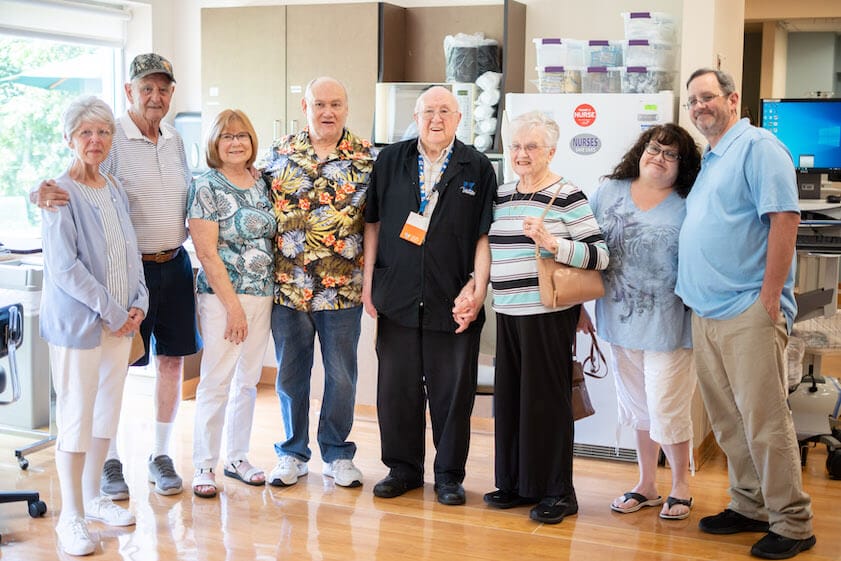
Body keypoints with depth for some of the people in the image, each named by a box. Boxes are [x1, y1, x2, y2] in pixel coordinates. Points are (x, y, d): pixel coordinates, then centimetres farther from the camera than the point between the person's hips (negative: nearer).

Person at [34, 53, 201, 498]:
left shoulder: (174, 140, 10)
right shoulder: (112, 139, -10)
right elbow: (71, 183, -17)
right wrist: (43, 191, -36)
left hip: (174, 263, 6)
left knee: (173, 358, 10)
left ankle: (160, 455, 23)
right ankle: (110, 461, 16)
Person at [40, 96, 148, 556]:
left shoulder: (115, 189, 10)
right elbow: (64, 266, -18)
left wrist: (138, 302, 1)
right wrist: (111, 311, -16)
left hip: (121, 322, 7)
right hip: (77, 321, -7)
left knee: (107, 412, 14)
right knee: (76, 417, -2)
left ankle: (91, 498, 29)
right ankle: (71, 517, 10)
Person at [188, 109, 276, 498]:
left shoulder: (262, 185, 9)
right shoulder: (207, 188, -8)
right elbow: (207, 253, -13)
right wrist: (233, 306, -15)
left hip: (262, 295, 6)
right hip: (223, 295, -6)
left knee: (248, 380, 12)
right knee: (216, 382, -3)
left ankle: (237, 457, 24)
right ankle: (204, 465, 7)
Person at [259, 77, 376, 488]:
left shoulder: (366, 156, 1)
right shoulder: (280, 152, 4)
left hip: (343, 288, -1)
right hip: (288, 284, 1)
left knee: (341, 375, 8)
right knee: (290, 373, 10)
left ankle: (337, 454, 24)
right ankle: (292, 454, 25)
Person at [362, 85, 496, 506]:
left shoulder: (478, 169, 3)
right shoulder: (390, 161, 8)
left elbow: (484, 236, 1)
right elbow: (373, 223, 11)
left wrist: (478, 292, -7)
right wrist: (368, 282, 6)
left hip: (453, 302, -2)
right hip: (396, 298, 2)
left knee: (453, 391, 5)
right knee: (396, 387, 8)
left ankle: (449, 474, 19)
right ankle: (403, 468, 23)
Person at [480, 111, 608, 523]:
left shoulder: (566, 196, -7)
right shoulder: (501, 195, 13)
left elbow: (599, 254, -13)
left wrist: (554, 244, -25)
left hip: (548, 313, -6)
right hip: (508, 311, 6)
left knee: (546, 398, -1)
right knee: (509, 396, 10)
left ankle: (557, 493, 10)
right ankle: (514, 482, 23)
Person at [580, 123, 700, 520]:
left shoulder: (687, 208, -6)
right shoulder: (608, 193, 4)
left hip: (667, 328, -4)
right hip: (620, 324, 4)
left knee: (666, 410, -1)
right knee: (638, 409, 16)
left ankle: (680, 486, 22)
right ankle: (646, 485, 32)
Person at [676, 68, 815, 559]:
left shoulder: (757, 146, -7)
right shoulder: (709, 159, 19)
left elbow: (785, 218, -16)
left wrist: (770, 297, -18)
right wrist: (691, 290, 16)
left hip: (748, 311, -9)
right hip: (706, 312, 9)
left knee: (765, 420, -5)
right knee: (727, 419, 13)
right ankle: (751, 505, 25)